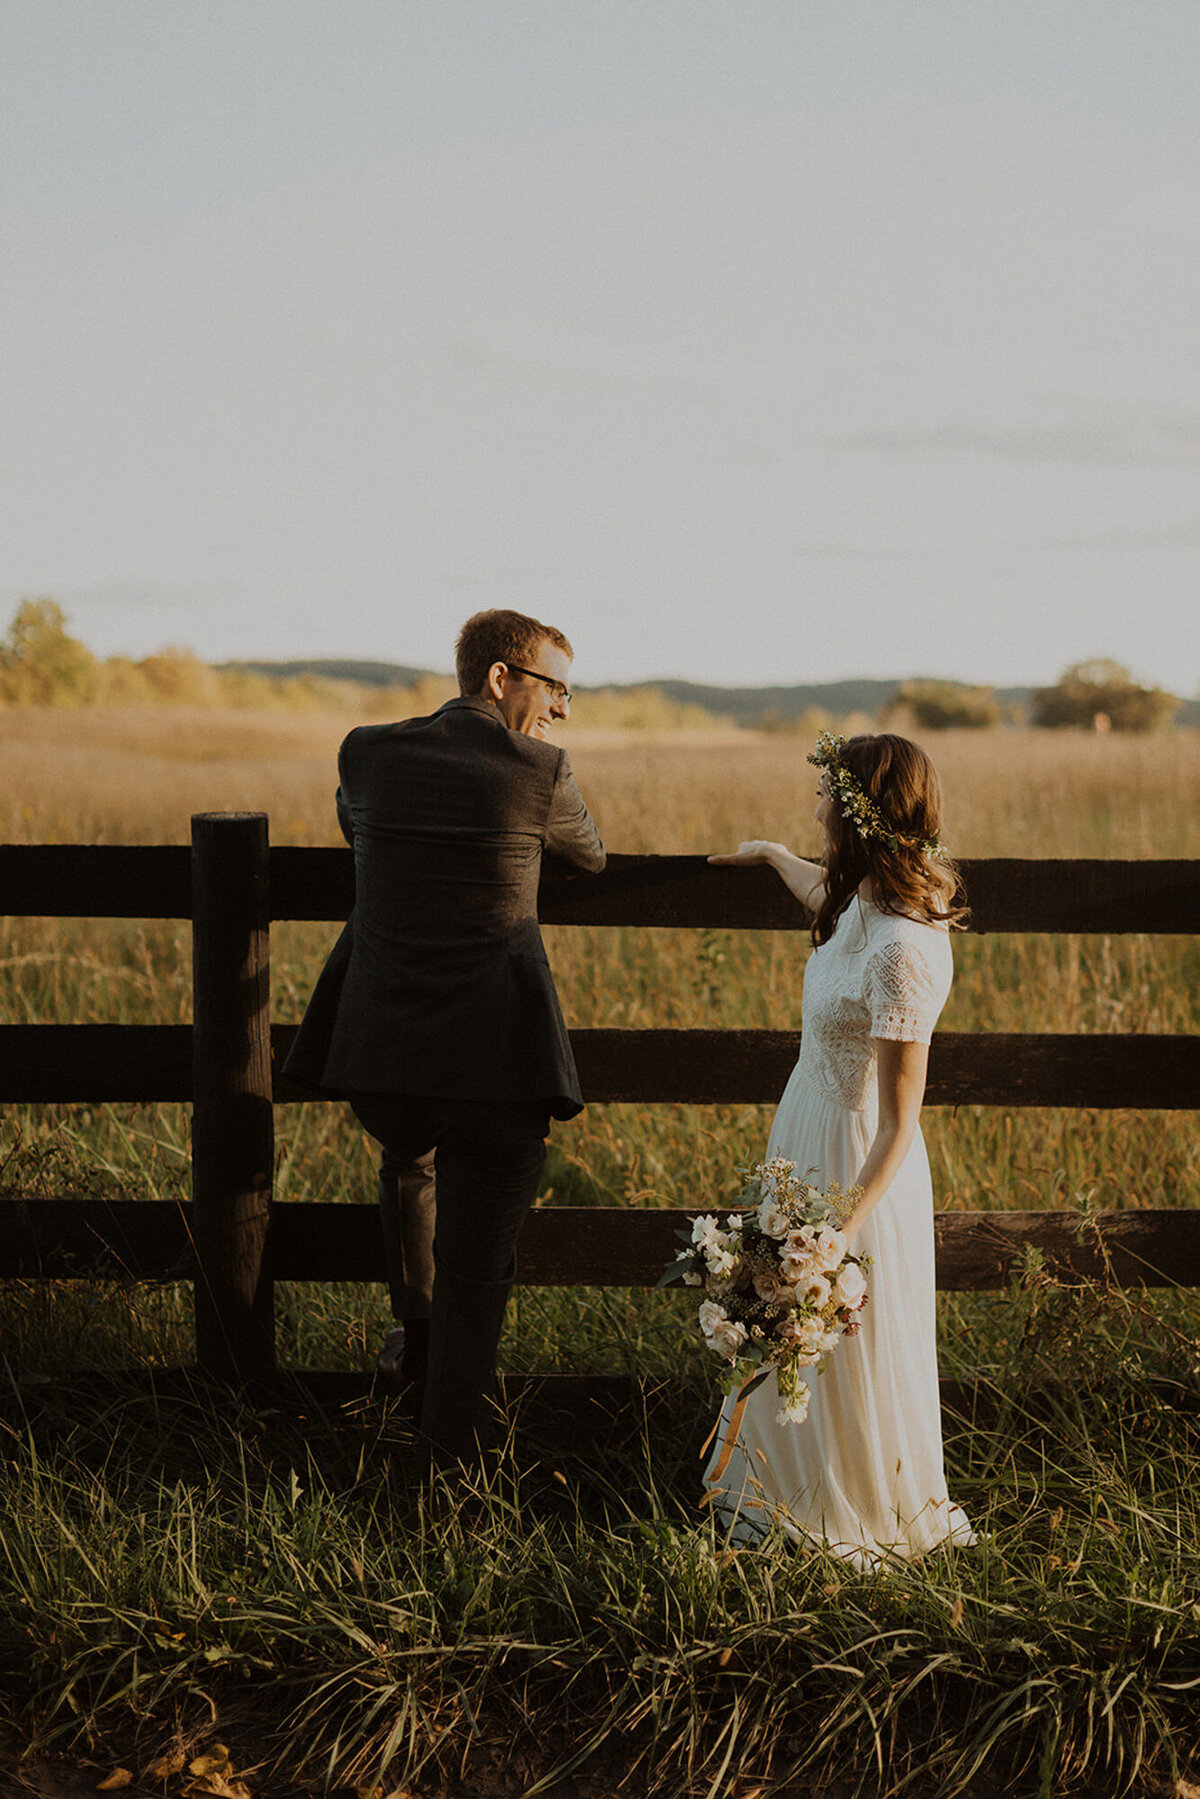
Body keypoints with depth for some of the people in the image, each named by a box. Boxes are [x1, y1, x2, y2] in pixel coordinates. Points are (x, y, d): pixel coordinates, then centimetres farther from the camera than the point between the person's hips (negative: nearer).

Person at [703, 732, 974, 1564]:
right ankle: (788, 1486, 46)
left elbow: (900, 1125, -27)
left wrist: (844, 1233, -30)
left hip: (858, 1164, -9)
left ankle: (864, 1519, 36)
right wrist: (771, 853, 41)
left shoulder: (902, 951, -32)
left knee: (848, 1354, 13)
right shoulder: (865, 902, -6)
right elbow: (822, 894, 24)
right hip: (813, 1132, 9)